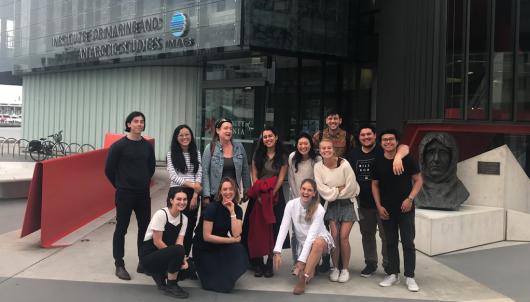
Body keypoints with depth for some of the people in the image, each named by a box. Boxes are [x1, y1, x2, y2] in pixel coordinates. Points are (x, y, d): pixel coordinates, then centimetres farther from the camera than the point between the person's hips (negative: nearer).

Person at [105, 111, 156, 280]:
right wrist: (120, 185, 4)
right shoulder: (119, 145, -8)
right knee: (121, 229, 3)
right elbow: (109, 169, -3)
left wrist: (144, 183, 13)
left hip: (144, 194, 4)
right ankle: (119, 265, 13)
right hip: (124, 194, -4)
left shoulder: (147, 146, 5)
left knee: (145, 228, 8)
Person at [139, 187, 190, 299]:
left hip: (164, 254, 7)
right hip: (148, 255, -7)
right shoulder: (161, 214, -19)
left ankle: (160, 274, 10)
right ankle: (171, 286, -11)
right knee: (177, 251, -31)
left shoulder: (184, 219, 1)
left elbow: (179, 242, -6)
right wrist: (179, 256, -21)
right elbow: (157, 242, -20)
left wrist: (182, 259, -25)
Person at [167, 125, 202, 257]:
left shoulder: (196, 153, 7)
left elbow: (199, 174, 2)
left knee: (190, 226, 7)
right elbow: (173, 176, -10)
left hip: (193, 194, 3)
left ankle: (185, 256, 20)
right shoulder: (171, 154, -1)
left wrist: (195, 195, -9)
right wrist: (192, 185, -20)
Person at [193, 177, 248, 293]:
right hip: (204, 248, -5)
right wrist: (232, 240, -20)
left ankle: (227, 276, 1)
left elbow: (236, 235, -19)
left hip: (220, 246, 5)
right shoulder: (212, 207, -21)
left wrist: (232, 212, -24)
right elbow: (207, 237, -23)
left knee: (238, 250, -27)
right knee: (220, 284, -15)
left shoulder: (238, 209, -6)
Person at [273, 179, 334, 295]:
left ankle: (303, 278, -28)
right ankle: (313, 263, 17)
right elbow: (283, 228, -16)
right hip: (302, 242, 3)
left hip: (320, 239, -3)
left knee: (317, 243, -39)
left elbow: (311, 235, -27)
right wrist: (277, 252, -27)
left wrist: (302, 259, -33)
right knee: (299, 271, -18)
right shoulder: (291, 204, -12)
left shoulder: (319, 209, -20)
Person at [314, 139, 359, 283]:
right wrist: (338, 190, -12)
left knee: (344, 237, -7)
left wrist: (333, 193, -6)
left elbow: (351, 188, -16)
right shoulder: (318, 167, -6)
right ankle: (335, 268, 12)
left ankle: (345, 269, 7)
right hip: (331, 205, 2)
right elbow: (321, 189, -8)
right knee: (334, 236, -3)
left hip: (347, 203, -2)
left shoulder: (344, 165, -16)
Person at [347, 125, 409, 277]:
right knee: (367, 234, 15)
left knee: (386, 235, 4)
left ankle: (388, 265, 19)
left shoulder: (383, 150, -9)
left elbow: (404, 147, -26)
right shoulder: (354, 154, 7)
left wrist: (398, 156, -47)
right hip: (364, 203, 5)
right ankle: (370, 263, 30)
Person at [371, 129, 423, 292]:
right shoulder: (378, 162, 0)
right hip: (386, 209, 2)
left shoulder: (407, 159, -7)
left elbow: (418, 180, -2)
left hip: (405, 208, -2)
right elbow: (375, 185, 7)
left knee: (408, 242, 0)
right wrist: (379, 206, -1)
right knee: (391, 242, 10)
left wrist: (410, 198, -14)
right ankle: (393, 274, 20)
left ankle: (410, 277, 8)